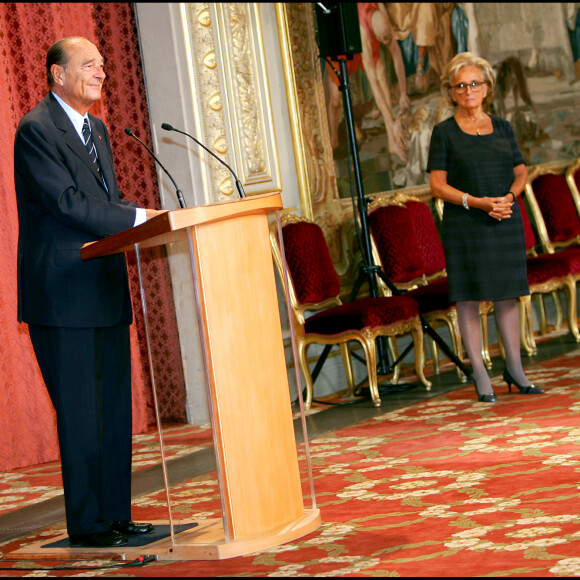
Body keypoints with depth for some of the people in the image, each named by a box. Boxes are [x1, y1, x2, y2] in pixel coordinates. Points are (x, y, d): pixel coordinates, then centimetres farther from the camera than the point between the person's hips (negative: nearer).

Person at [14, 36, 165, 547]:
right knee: (81, 413, -3)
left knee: (115, 409, 11)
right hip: (64, 296, -9)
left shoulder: (96, 129, 18)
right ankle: (87, 524, 6)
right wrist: (141, 217, -21)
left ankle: (116, 514, 19)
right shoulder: (36, 130, -11)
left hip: (106, 292, 9)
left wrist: (148, 218, -2)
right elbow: (67, 202, -20)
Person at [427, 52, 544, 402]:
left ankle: (515, 369, 18)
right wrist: (479, 203, -16)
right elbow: (438, 186, -5)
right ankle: (481, 376, 6)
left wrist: (509, 196, -7)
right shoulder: (444, 133, -1)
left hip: (507, 221, 3)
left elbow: (521, 172, 14)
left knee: (508, 294, 7)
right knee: (469, 297, -2)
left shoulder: (502, 128, 11)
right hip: (465, 225, -3)